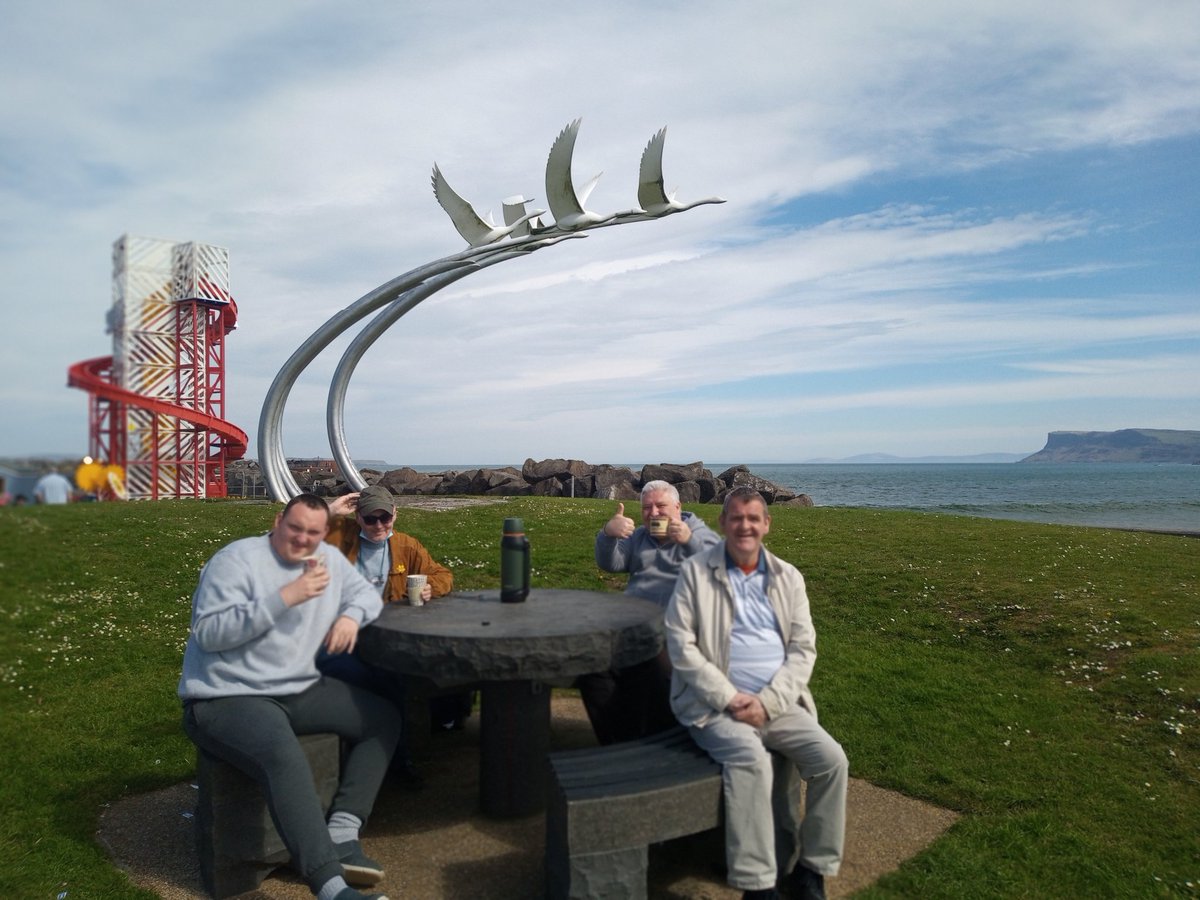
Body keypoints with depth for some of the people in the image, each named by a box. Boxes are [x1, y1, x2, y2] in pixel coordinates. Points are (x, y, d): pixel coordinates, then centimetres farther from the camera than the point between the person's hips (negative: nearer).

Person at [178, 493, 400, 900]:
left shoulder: (329, 560, 8)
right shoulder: (237, 560, -12)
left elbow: (366, 592, 19)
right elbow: (209, 633, -21)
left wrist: (351, 615, -6)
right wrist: (285, 597, -27)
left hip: (300, 691, 8)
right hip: (228, 699, -8)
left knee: (383, 718, 0)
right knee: (285, 759, -36)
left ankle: (340, 834, -9)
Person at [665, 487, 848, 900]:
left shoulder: (788, 577, 9)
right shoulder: (695, 572, -2)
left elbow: (804, 648, 4)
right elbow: (681, 645, -7)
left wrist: (768, 701, -11)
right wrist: (729, 698, -14)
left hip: (777, 703, 4)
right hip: (715, 705, -4)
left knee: (832, 759, -15)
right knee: (751, 759, -31)